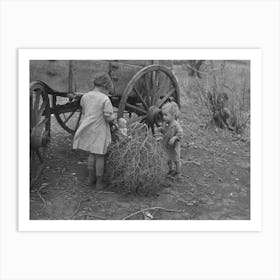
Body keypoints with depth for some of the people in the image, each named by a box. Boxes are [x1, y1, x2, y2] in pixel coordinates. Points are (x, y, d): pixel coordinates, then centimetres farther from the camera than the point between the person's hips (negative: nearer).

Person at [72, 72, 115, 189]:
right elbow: (108, 118, -14)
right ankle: (99, 182, 17)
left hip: (88, 130, 5)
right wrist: (113, 116, 7)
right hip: (99, 131, -5)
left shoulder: (85, 96, 3)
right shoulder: (105, 99, -15)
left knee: (91, 154, 20)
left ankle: (91, 178, 31)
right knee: (99, 156, 7)